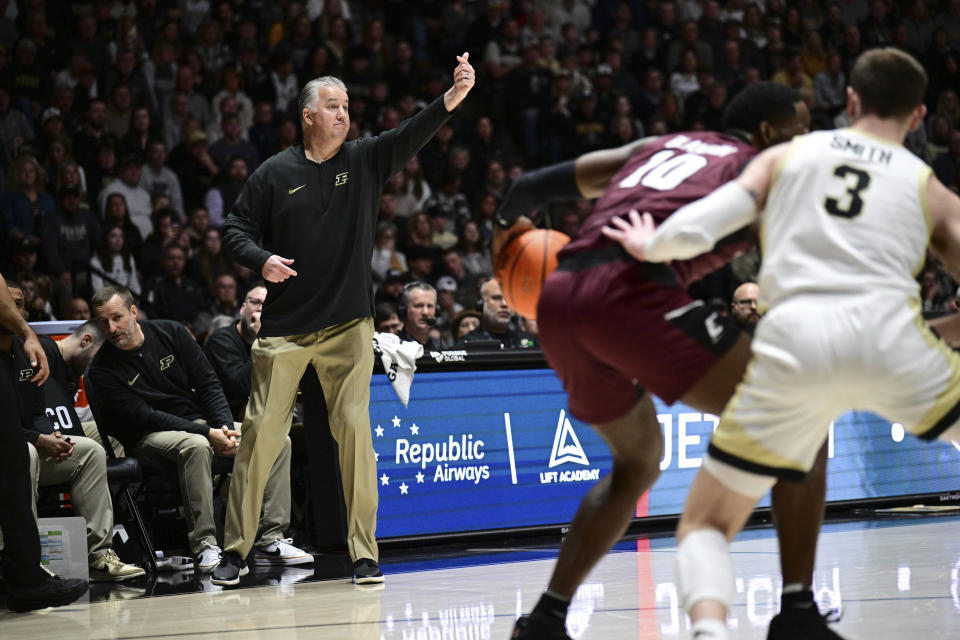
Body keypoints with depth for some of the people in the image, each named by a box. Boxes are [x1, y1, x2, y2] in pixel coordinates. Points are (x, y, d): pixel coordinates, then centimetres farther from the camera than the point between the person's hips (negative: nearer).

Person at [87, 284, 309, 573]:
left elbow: (208, 383, 3)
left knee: (279, 441, -11)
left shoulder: (170, 333, 1)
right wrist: (207, 434, -25)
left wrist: (225, 427, -14)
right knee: (196, 445, -40)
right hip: (150, 436, -5)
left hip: (201, 421, 5)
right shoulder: (102, 370, -11)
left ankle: (270, 539, -15)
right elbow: (143, 417, -17)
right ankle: (204, 546, -38)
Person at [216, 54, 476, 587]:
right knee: (261, 431, -1)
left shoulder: (364, 160, 6)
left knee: (354, 428, -7)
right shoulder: (274, 173, 2)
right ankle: (235, 550, 9)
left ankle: (363, 552, 0)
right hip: (284, 327, -1)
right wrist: (261, 261, -14)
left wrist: (453, 98, -25)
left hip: (348, 325, 1)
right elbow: (235, 228, 6)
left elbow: (413, 135, -9)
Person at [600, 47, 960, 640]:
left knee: (706, 523, 13)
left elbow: (692, 231, 10)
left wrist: (647, 245, 32)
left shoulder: (784, 156, 23)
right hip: (888, 333, 0)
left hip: (793, 346, 1)